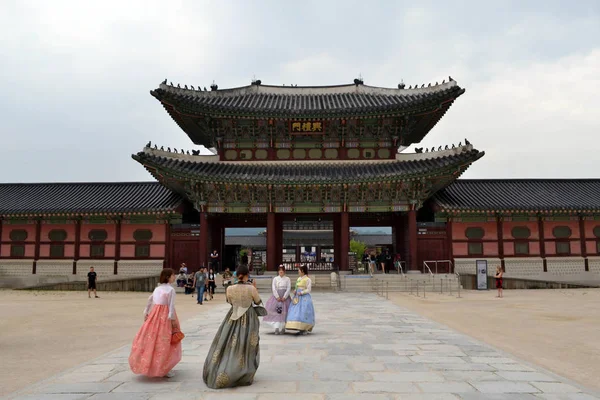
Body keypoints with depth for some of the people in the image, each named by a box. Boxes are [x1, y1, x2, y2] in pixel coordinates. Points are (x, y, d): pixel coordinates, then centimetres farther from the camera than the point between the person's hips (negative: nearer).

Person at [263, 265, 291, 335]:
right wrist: (277, 297, -10)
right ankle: (276, 328, -12)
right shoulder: (275, 279, 7)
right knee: (276, 312, -9)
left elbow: (289, 289, -1)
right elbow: (273, 288, 0)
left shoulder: (287, 279, 5)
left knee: (284, 312, -1)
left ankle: (283, 328, 10)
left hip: (285, 297, 0)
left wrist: (284, 297, -11)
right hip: (276, 296, 0)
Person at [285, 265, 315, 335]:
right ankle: (301, 329, 8)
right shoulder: (299, 279, 15)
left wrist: (301, 293, -20)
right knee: (296, 312, 2)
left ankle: (305, 329, -2)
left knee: (303, 312, -10)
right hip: (297, 297, 8)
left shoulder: (307, 279, -7)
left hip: (304, 297, -8)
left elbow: (308, 290, -10)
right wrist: (295, 291, 0)